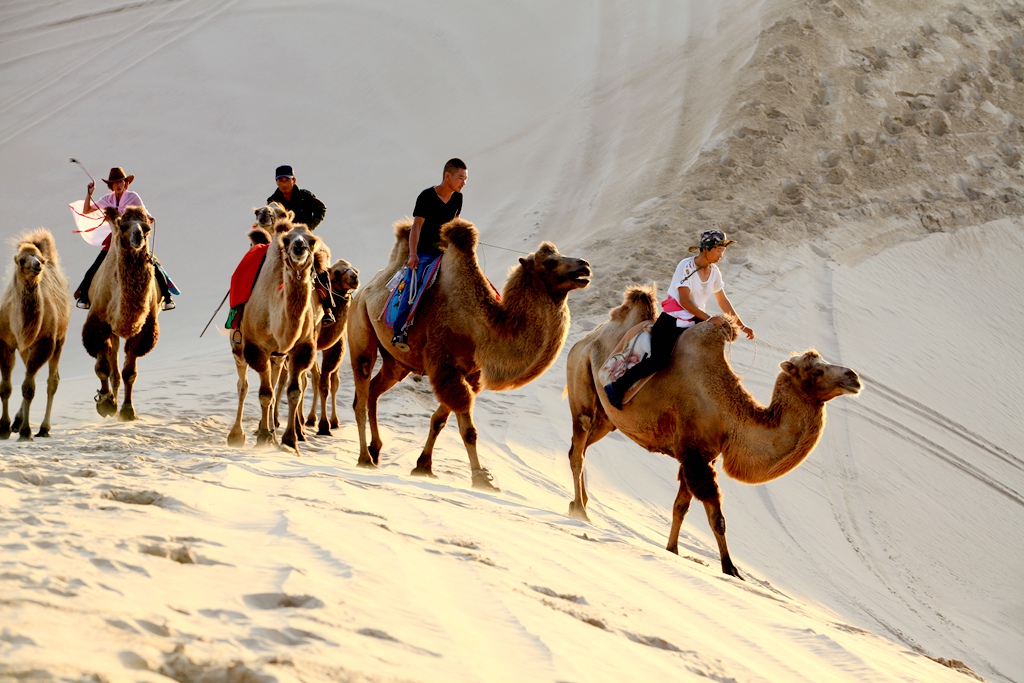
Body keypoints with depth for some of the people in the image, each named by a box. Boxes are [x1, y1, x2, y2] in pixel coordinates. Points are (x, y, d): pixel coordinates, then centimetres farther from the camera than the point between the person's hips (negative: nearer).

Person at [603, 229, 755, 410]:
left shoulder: (714, 272, 4)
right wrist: (709, 318, -26)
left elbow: (723, 302, 15)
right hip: (672, 320, -8)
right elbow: (685, 301, -20)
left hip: (696, 320, 8)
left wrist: (741, 326, 14)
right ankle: (618, 387, -15)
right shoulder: (686, 266, -16)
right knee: (660, 360, -25)